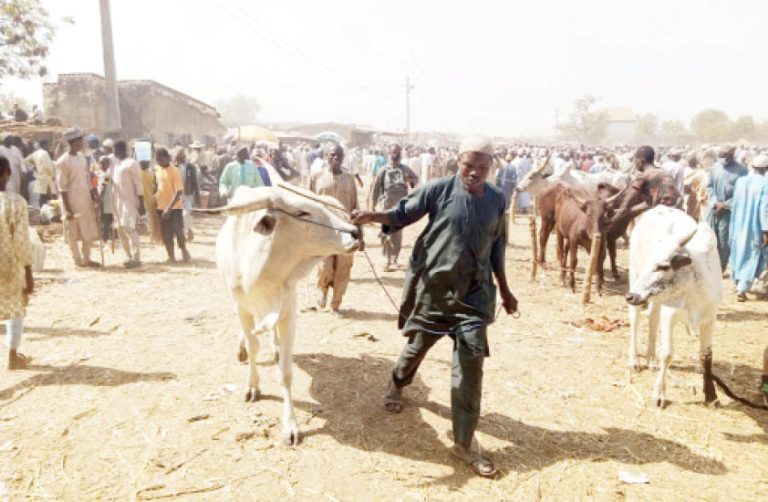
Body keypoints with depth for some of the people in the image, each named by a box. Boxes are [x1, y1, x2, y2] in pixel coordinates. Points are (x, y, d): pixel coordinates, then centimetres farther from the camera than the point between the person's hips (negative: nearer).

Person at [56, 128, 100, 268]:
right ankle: (78, 260, 15)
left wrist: (92, 196, 12)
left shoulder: (81, 157, 7)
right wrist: (67, 209, -16)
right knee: (73, 233, 5)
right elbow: (62, 187, -14)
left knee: (89, 230, 11)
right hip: (72, 201, -7)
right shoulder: (63, 161, -14)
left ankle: (86, 259, 22)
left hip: (85, 200, 7)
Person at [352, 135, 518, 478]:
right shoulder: (439, 189, -7)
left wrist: (504, 290, 17)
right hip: (432, 286, -2)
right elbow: (403, 214, -6)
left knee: (471, 361, -4)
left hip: (475, 292, 2)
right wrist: (372, 216, -26)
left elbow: (496, 247, 13)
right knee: (418, 345, 16)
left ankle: (464, 443, 7)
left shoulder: (497, 199, 5)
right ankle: (397, 386, 52)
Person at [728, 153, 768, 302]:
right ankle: (742, 289, -7)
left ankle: (737, 284, 32)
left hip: (738, 225, 5)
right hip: (755, 228, -5)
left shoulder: (740, 181, 0)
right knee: (753, 257, 2)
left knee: (738, 253, 20)